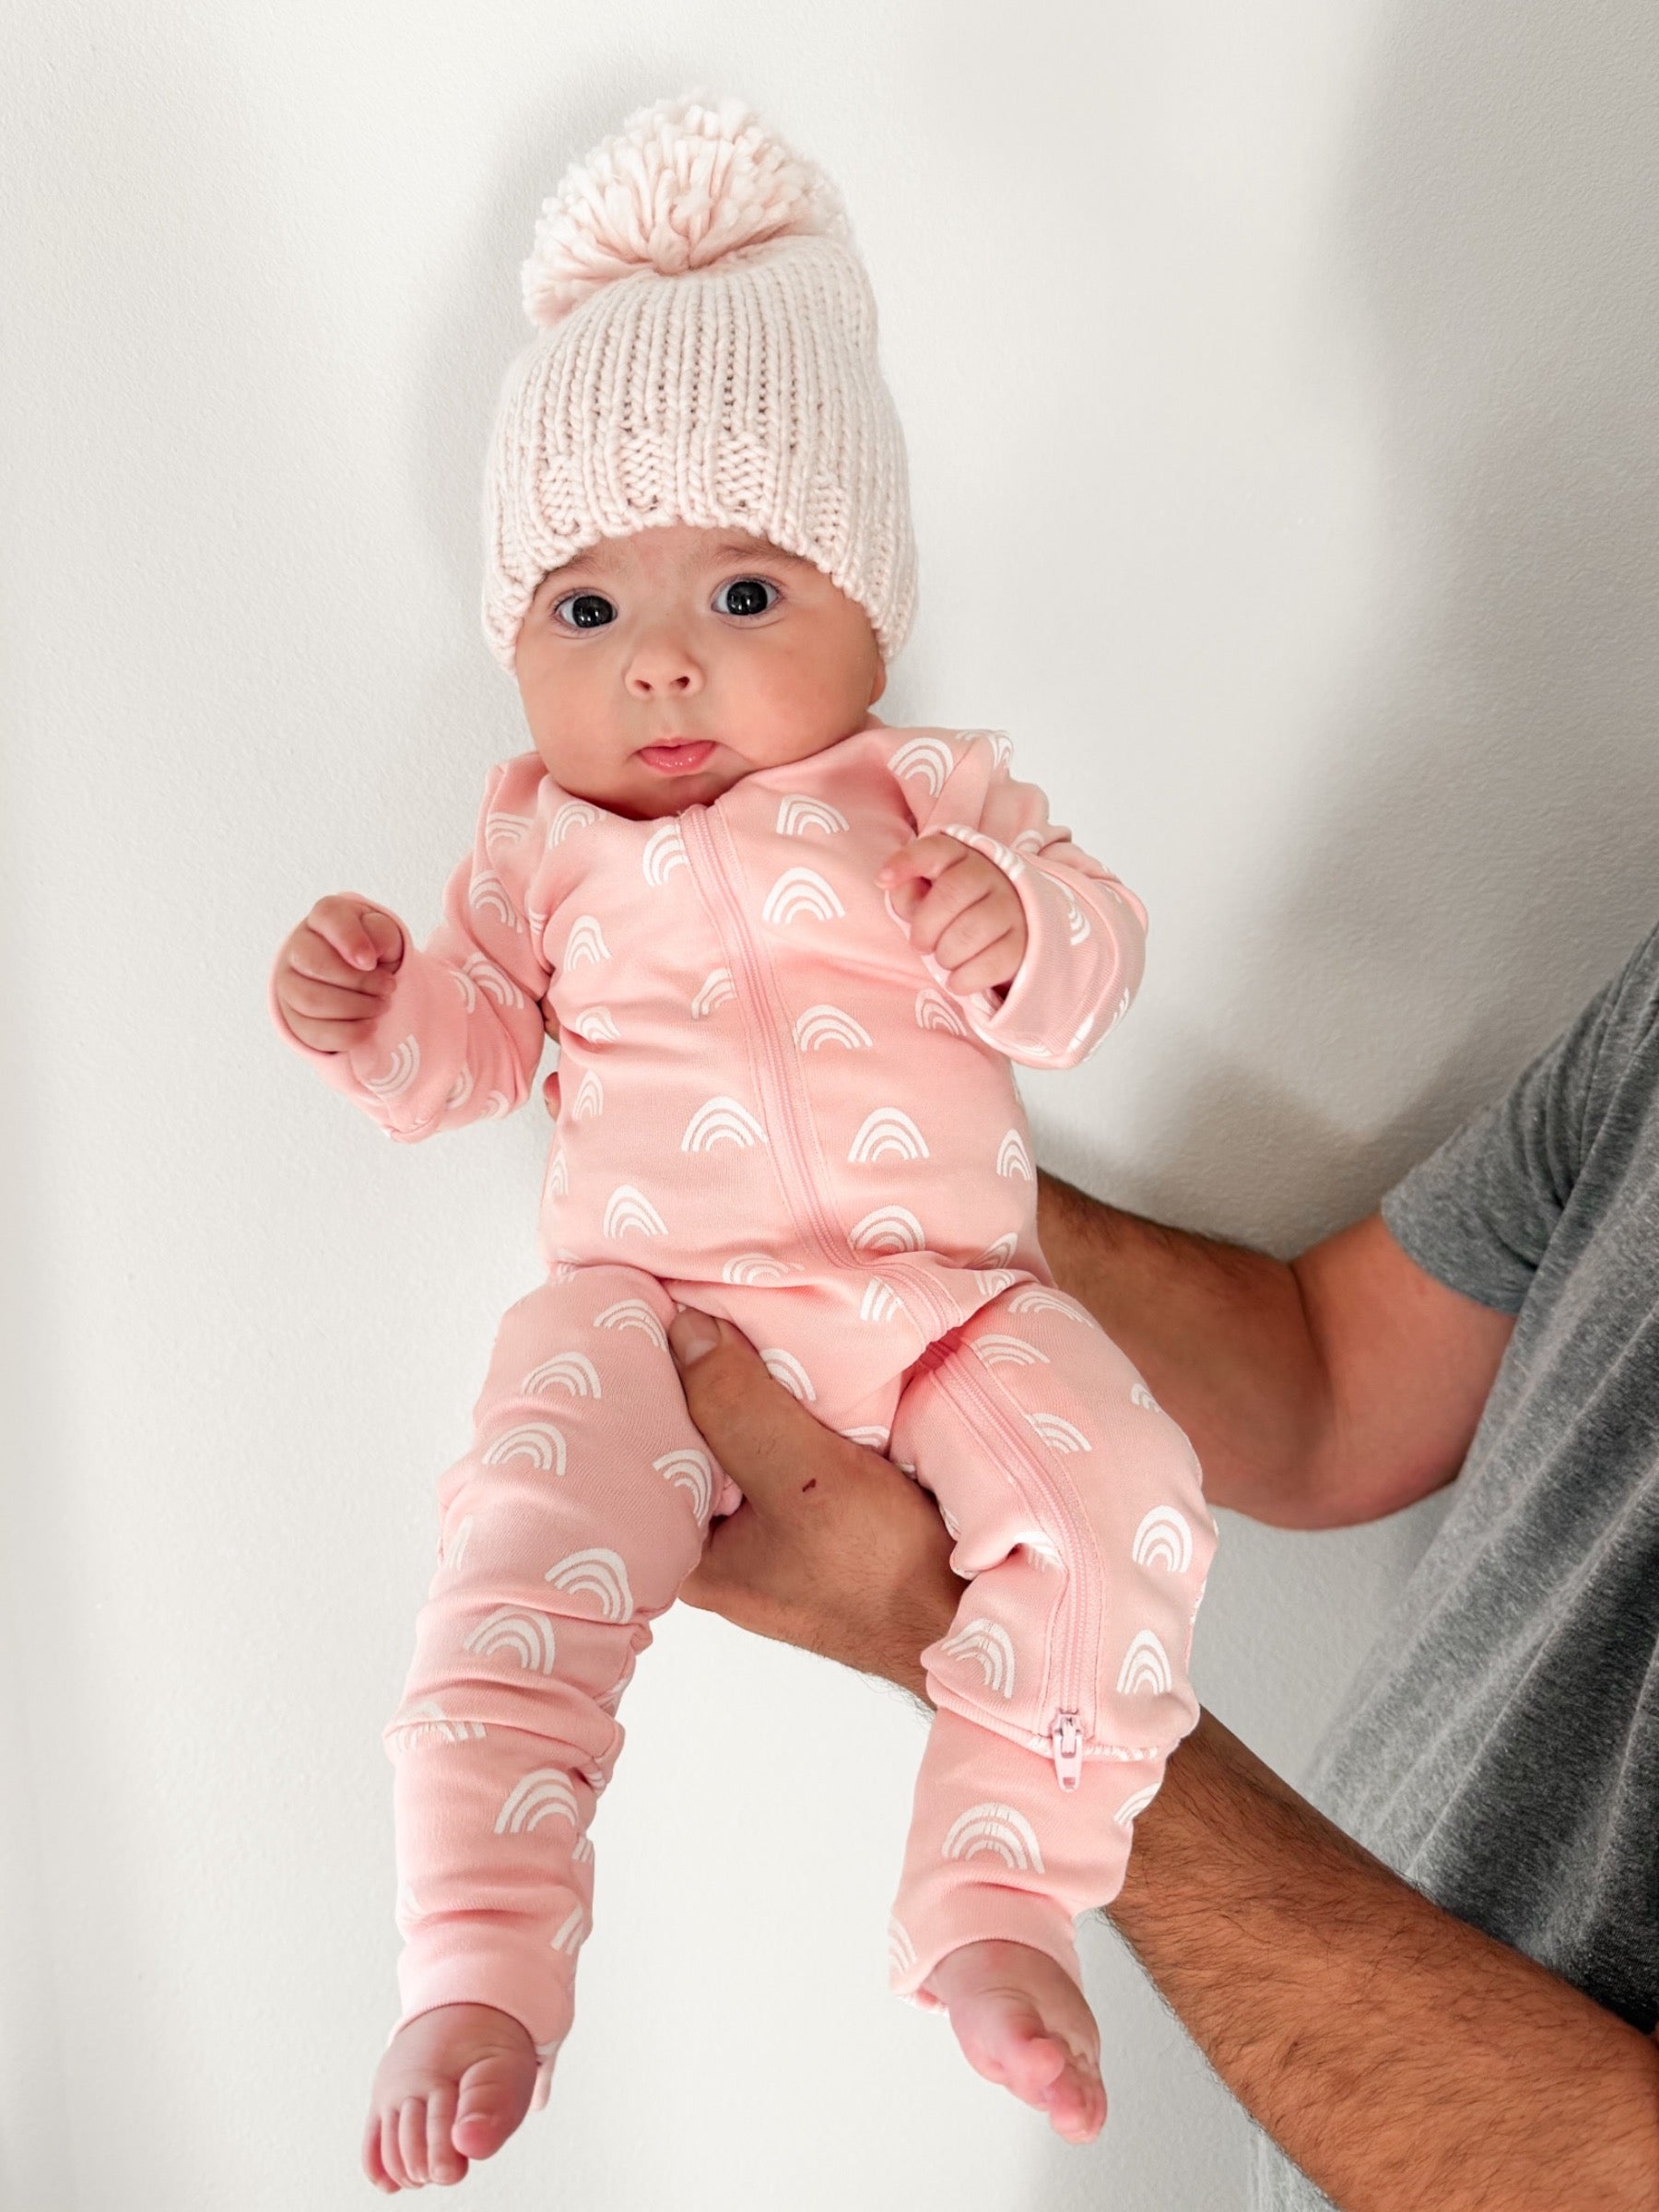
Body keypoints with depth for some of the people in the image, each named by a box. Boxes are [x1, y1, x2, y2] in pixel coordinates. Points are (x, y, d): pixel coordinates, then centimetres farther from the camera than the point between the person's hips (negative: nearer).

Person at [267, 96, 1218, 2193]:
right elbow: (462, 1048, 18)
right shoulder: (544, 850, 14)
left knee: (1121, 1506, -22)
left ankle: (995, 1898, -8)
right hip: (647, 1297, 0)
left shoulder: (935, 791, 10)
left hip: (940, 1287, 1)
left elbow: (1089, 961, 3)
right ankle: (479, 1972, -12)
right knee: (517, 1553, -25)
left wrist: (1029, 931, -20)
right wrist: (363, 1011, -4)